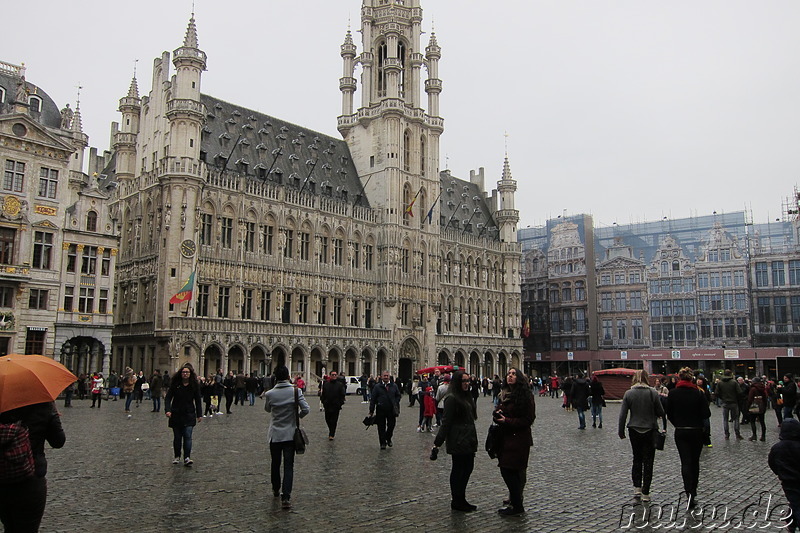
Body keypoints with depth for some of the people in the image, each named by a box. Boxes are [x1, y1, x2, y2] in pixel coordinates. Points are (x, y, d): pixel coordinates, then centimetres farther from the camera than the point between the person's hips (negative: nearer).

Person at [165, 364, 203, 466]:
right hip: (176, 415, 1)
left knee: (188, 436, -10)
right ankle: (177, 457, 25)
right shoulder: (175, 384, -3)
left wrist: (199, 414, 6)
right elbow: (168, 397, -4)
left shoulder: (195, 385, 0)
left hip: (189, 415, 0)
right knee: (177, 437, 9)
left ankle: (187, 458, -11)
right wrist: (167, 410, -19)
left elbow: (198, 400, 7)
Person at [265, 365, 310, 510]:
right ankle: (286, 497, -10)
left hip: (275, 434, 1)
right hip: (290, 434, -1)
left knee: (275, 464, 19)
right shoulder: (296, 391, -12)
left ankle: (276, 490, 37)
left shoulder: (270, 394, -9)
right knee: (289, 466, 1)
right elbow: (306, 409, -14)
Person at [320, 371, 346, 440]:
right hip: (327, 405, 3)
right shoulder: (326, 384, 7)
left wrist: (340, 403, -8)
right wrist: (323, 401, 0)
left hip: (336, 406, -3)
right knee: (328, 420, 11)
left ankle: (331, 434, 6)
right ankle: (331, 432, 31)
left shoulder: (340, 384, 1)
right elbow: (323, 394, 10)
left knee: (334, 421, -1)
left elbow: (342, 395, 1)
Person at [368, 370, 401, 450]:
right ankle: (383, 443, 14)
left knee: (391, 425, 4)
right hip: (381, 410, -1)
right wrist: (371, 411, -4)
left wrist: (395, 403, -3)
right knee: (381, 427, 3)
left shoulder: (394, 386, 8)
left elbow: (398, 396, 15)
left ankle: (388, 439, 29)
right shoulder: (377, 386, 2)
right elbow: (373, 399, 0)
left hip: (391, 410, 2)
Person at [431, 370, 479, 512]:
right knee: (458, 469, 2)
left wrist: (473, 439, 19)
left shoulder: (467, 397, 13)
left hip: (468, 440, 9)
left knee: (468, 467, 12)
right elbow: (446, 422, -17)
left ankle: (461, 500, 25)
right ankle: (457, 502, 15)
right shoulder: (452, 399, -14)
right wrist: (437, 443, -20)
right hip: (458, 441, -9)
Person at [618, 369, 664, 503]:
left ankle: (637, 488, 12)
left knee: (637, 459, 17)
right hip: (650, 430, -1)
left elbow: (623, 414, -4)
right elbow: (661, 413, -4)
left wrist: (621, 431, 6)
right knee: (648, 462, 6)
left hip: (634, 430, 2)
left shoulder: (628, 393, -4)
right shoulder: (653, 393, -8)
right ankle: (645, 493, 7)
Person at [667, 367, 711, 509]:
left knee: (686, 462, 0)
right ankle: (693, 493, 26)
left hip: (680, 432, 0)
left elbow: (669, 414, 0)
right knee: (695, 462, 16)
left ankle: (689, 493, -15)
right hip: (696, 431, 0)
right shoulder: (698, 393, -9)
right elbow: (706, 413, -10)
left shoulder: (672, 393, -5)